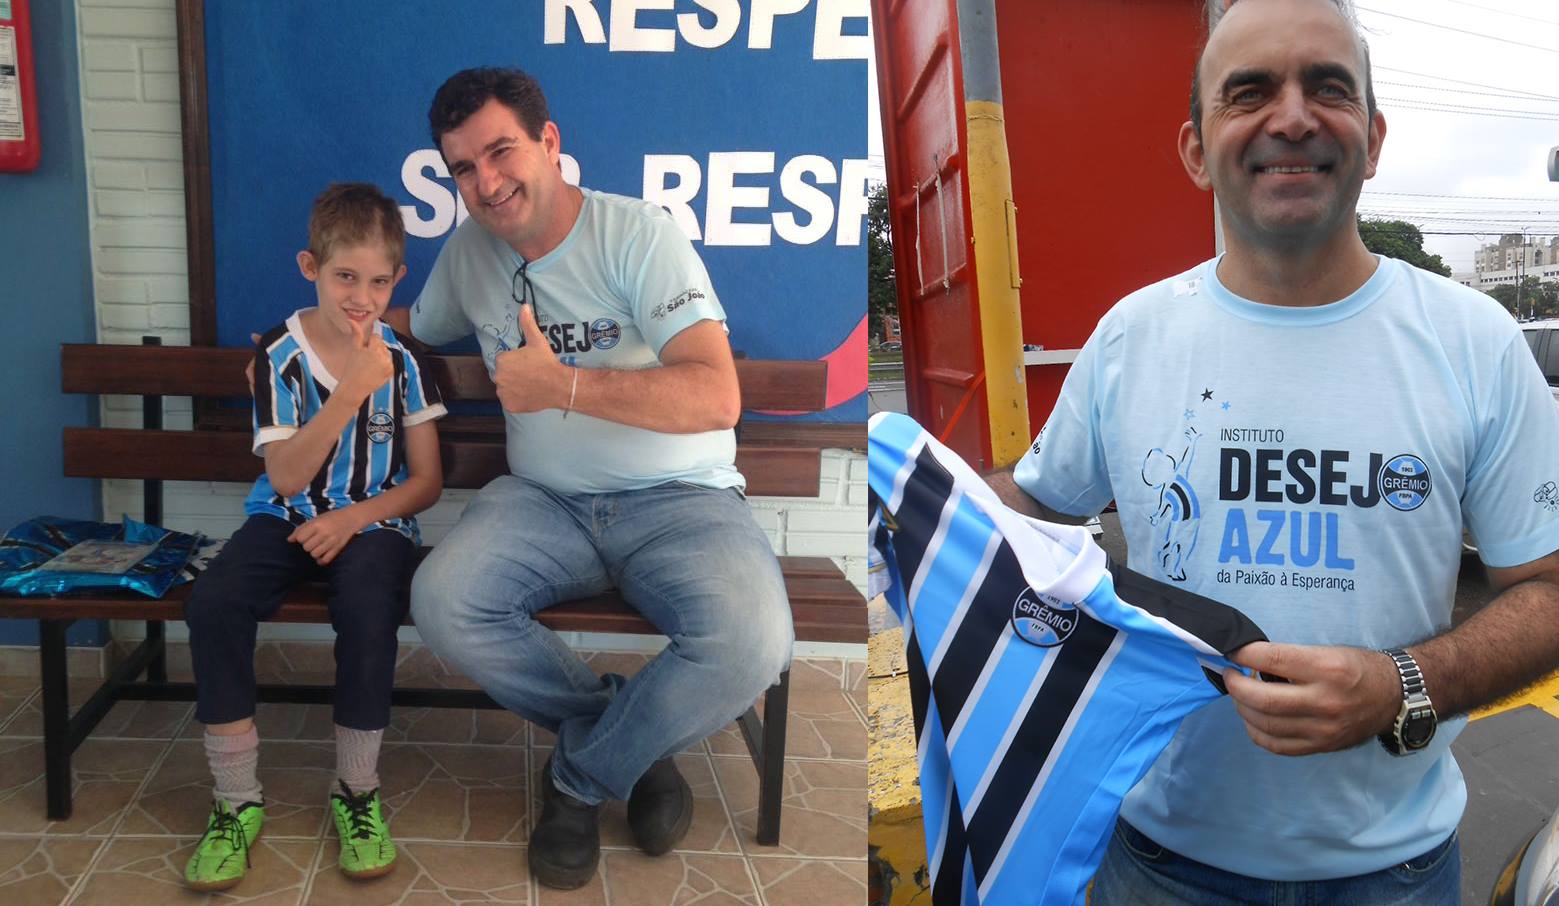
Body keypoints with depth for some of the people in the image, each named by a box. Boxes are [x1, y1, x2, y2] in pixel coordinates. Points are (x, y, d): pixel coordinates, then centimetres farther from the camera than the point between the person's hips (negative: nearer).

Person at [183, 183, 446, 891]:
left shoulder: (401, 359, -1)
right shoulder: (280, 354, -4)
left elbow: (427, 481, 2)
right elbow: (286, 477, -12)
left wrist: (354, 518, -15)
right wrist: (350, 392, -22)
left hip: (374, 518, -1)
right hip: (288, 516, 1)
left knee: (367, 608, -33)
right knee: (211, 602, -27)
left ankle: (357, 793, -11)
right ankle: (237, 801, -10)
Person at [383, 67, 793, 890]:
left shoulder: (638, 234, -10)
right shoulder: (467, 252, 10)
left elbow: (716, 397, -21)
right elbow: (413, 326, 33)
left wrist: (563, 385, -23)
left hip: (678, 498, -4)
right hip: (545, 500, 4)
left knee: (751, 642, -33)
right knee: (442, 603, -27)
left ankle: (582, 774, -2)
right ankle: (628, 739, -1)